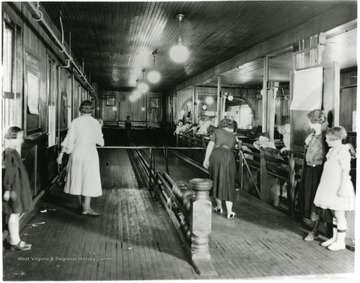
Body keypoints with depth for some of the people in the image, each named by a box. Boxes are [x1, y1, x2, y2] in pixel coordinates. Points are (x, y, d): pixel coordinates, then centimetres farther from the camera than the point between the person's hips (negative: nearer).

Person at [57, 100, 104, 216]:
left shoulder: (75, 122, -4)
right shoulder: (95, 123, -5)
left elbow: (69, 139, -6)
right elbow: (100, 141, -1)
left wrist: (61, 154, 0)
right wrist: (100, 128, 15)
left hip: (77, 152, 2)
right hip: (90, 153, -2)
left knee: (79, 178, 16)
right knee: (89, 180, 3)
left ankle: (83, 203, 29)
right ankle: (86, 208, 0)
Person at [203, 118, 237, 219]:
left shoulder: (217, 131, 14)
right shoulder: (233, 137, 22)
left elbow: (210, 145, 3)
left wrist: (206, 159, 1)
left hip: (215, 155, -1)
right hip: (228, 157, 1)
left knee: (216, 181, 15)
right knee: (228, 184, 7)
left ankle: (219, 207, 27)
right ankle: (229, 212, 5)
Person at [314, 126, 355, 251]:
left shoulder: (343, 152, -16)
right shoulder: (332, 151, 11)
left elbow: (345, 172, -18)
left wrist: (342, 188, -20)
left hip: (339, 188, -9)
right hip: (331, 187, 9)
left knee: (339, 214, 1)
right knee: (334, 214, 15)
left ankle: (340, 241, 12)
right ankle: (334, 238, 26)